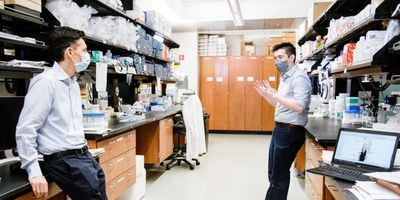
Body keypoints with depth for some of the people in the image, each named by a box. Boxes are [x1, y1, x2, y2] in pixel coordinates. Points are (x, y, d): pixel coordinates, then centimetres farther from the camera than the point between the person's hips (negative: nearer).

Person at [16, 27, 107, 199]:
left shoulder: (73, 83, 13)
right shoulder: (46, 82, -15)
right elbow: (25, 130, -17)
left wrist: (84, 150, 20)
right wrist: (34, 173, -18)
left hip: (83, 155, 8)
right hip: (64, 161, -8)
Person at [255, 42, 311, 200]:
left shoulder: (299, 77, -15)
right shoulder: (285, 78, 14)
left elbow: (299, 106, -27)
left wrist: (275, 95, -28)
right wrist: (266, 94, 7)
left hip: (290, 131, -10)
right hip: (280, 129, 10)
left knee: (279, 175, 3)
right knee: (273, 173, 19)